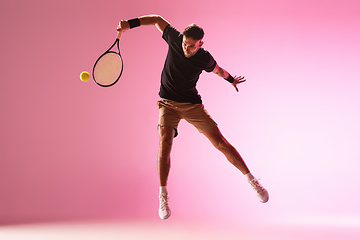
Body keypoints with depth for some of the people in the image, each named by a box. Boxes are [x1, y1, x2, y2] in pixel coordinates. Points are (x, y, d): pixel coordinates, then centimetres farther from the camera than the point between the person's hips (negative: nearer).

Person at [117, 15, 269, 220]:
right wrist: (130, 23, -4)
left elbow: (217, 70, 12)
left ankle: (251, 180, 11)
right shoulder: (175, 38, -13)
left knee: (221, 143, -5)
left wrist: (231, 79, 30)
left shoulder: (205, 59, -13)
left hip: (192, 104, 0)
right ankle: (163, 196, -15)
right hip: (168, 103, 0)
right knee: (165, 141, -24)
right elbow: (158, 19, 4)